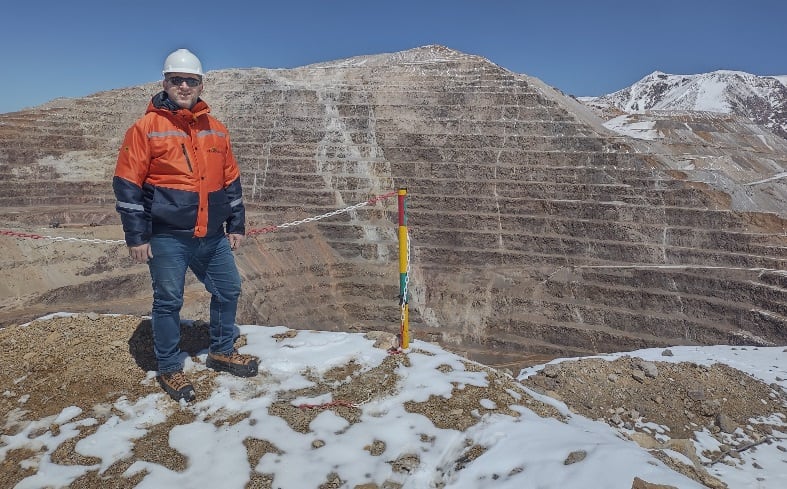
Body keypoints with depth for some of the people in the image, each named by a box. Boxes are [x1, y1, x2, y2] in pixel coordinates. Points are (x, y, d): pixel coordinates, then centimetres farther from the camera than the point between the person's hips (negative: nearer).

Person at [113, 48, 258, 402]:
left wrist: (237, 224, 13)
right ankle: (169, 368, 22)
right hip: (167, 237, -5)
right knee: (168, 302, 5)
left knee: (228, 290, 12)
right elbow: (127, 185, -7)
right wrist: (136, 236, -10)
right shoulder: (147, 127, -5)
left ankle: (222, 352, 32)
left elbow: (231, 181, 15)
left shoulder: (215, 130, 9)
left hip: (212, 235, 5)